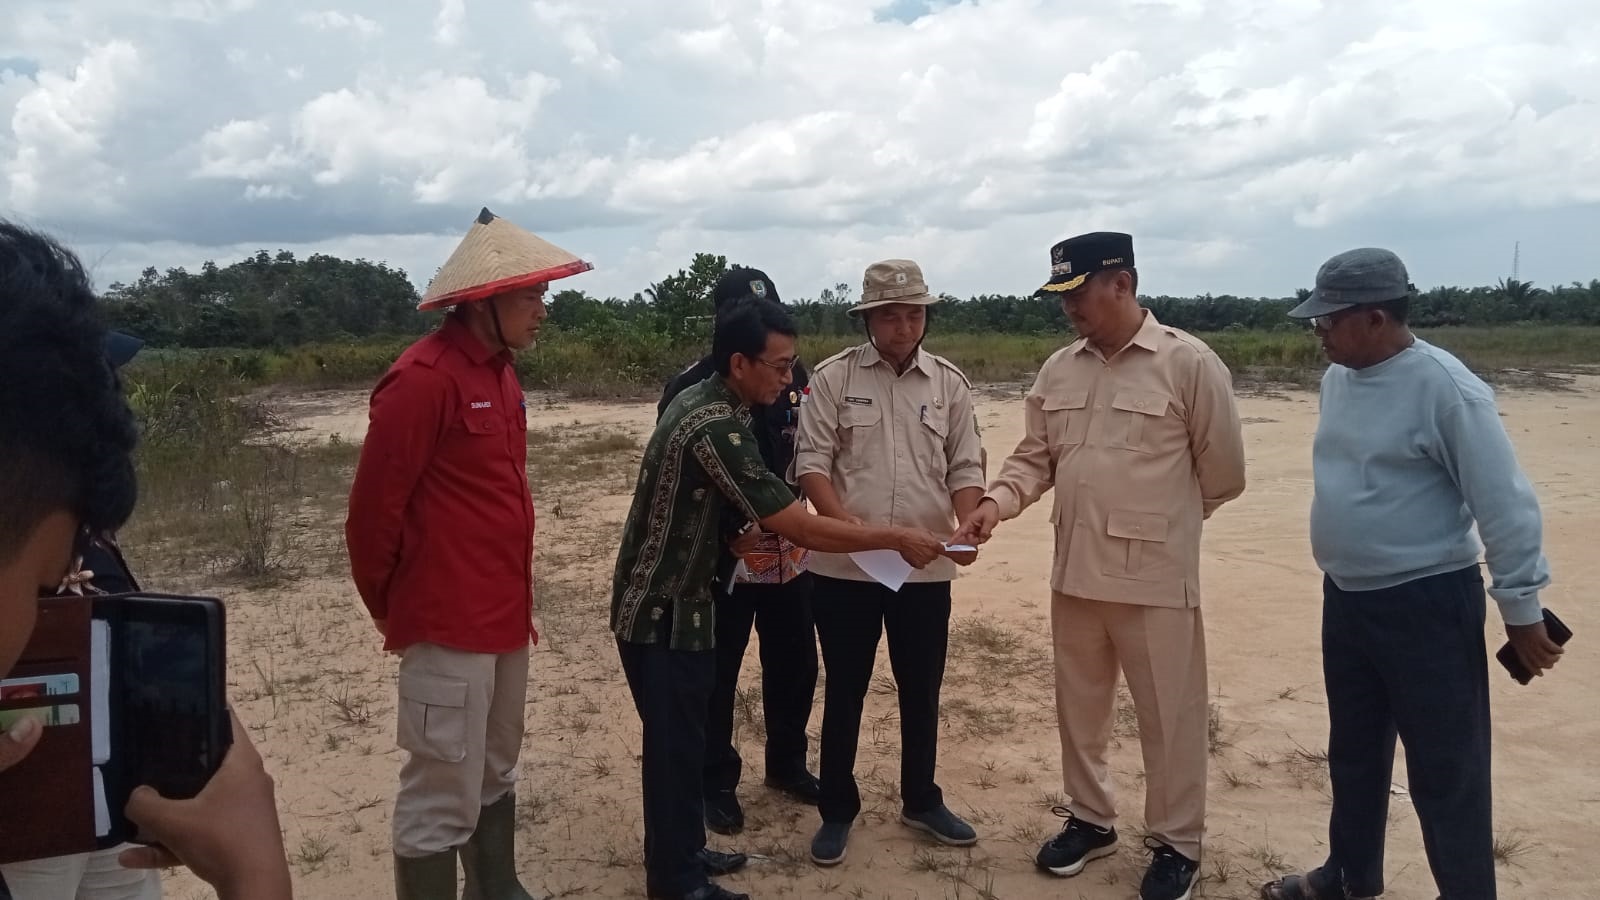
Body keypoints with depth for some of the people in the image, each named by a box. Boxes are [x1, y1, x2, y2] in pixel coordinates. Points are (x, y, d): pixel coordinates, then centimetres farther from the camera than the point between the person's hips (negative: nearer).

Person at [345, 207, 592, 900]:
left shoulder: (498, 371, 11)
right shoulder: (424, 379, -18)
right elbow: (373, 508, -15)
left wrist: (515, 598, 18)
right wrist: (390, 606, -1)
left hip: (503, 617, 9)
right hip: (449, 626, -9)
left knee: (495, 777, 21)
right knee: (443, 798, 2)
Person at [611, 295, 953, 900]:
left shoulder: (700, 400, 5)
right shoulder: (716, 427, -27)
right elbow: (798, 527, -28)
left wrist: (752, 535, 7)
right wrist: (896, 539, -20)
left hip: (675, 599, 9)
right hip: (661, 609, -9)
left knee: (682, 735, 19)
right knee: (674, 742, 3)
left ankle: (681, 851, 34)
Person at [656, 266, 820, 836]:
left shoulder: (793, 376, 4)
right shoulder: (692, 388, -12)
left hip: (790, 549, 5)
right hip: (723, 555, -5)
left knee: (794, 663, 16)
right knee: (715, 675, 7)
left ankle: (787, 763, 37)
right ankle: (718, 783, 25)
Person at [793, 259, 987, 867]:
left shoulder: (949, 383, 5)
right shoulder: (833, 377, -3)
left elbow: (966, 468, 4)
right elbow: (811, 463, -7)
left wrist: (966, 528, -15)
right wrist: (845, 525, -22)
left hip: (926, 567, 3)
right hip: (845, 566, -2)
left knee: (922, 690, 15)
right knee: (844, 691, 9)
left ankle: (921, 802, 35)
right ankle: (837, 811, 25)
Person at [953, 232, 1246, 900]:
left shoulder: (1190, 363, -10)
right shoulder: (1058, 370, 6)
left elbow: (1224, 473, -3)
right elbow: (1034, 459, 8)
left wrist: (1161, 519, 10)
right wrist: (996, 502, -11)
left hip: (1156, 576, -5)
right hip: (1073, 571, 6)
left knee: (1169, 717, 8)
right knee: (1079, 707, 18)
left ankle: (1176, 844, 28)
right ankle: (1089, 820, 37)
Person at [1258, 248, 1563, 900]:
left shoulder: (1445, 388, -20)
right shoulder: (1338, 378, 5)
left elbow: (1505, 505, -17)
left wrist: (1521, 608, -12)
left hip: (1427, 604, -8)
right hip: (1346, 599, 8)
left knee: (1445, 772, 2)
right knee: (1353, 752, 21)